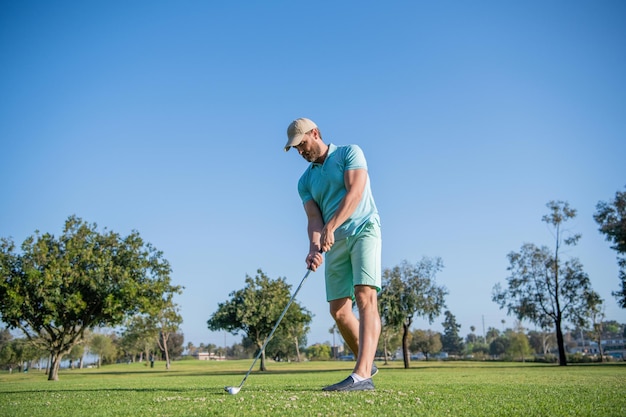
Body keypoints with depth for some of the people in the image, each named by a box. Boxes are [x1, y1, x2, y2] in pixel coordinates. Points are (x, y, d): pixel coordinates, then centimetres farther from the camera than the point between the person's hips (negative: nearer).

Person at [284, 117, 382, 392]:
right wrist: (314, 247, -19)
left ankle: (362, 375, -28)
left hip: (363, 230, -6)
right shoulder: (305, 181, 16)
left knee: (365, 297, -20)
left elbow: (355, 192, -14)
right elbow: (314, 218, 2)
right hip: (335, 244, 6)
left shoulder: (349, 153, 2)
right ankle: (366, 363, 24)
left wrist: (331, 227, -26)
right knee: (338, 310, 4)